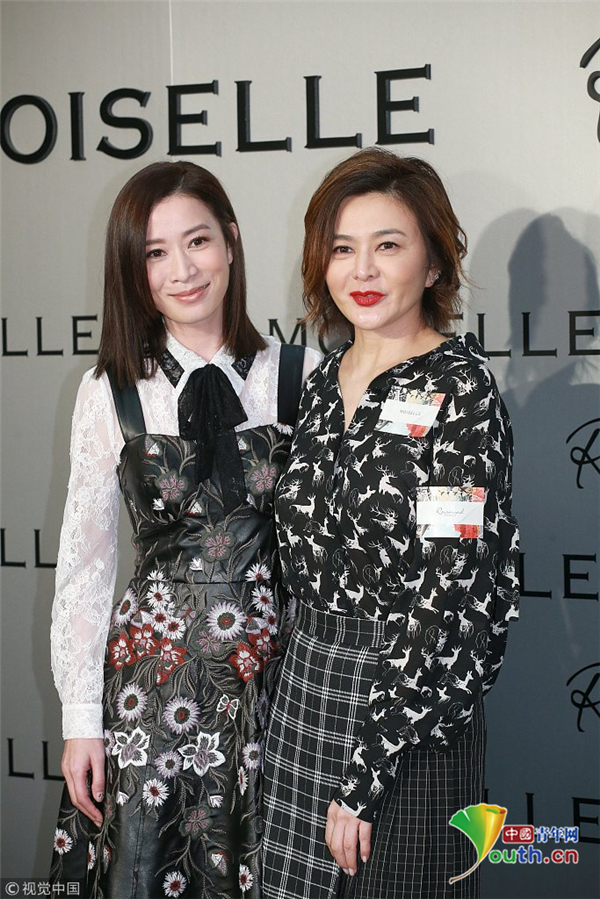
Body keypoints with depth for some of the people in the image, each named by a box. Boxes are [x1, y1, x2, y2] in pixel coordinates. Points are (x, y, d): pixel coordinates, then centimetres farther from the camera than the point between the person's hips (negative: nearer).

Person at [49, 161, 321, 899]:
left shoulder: (303, 378, -3)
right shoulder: (109, 394, -2)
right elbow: (82, 561, 1)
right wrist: (80, 719, 1)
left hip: (277, 676, 0)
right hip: (153, 679, 0)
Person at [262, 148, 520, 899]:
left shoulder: (458, 391, -14)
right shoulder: (323, 383, 7)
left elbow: (454, 601, -18)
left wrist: (366, 775, -19)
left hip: (409, 706, -6)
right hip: (306, 683, 7)